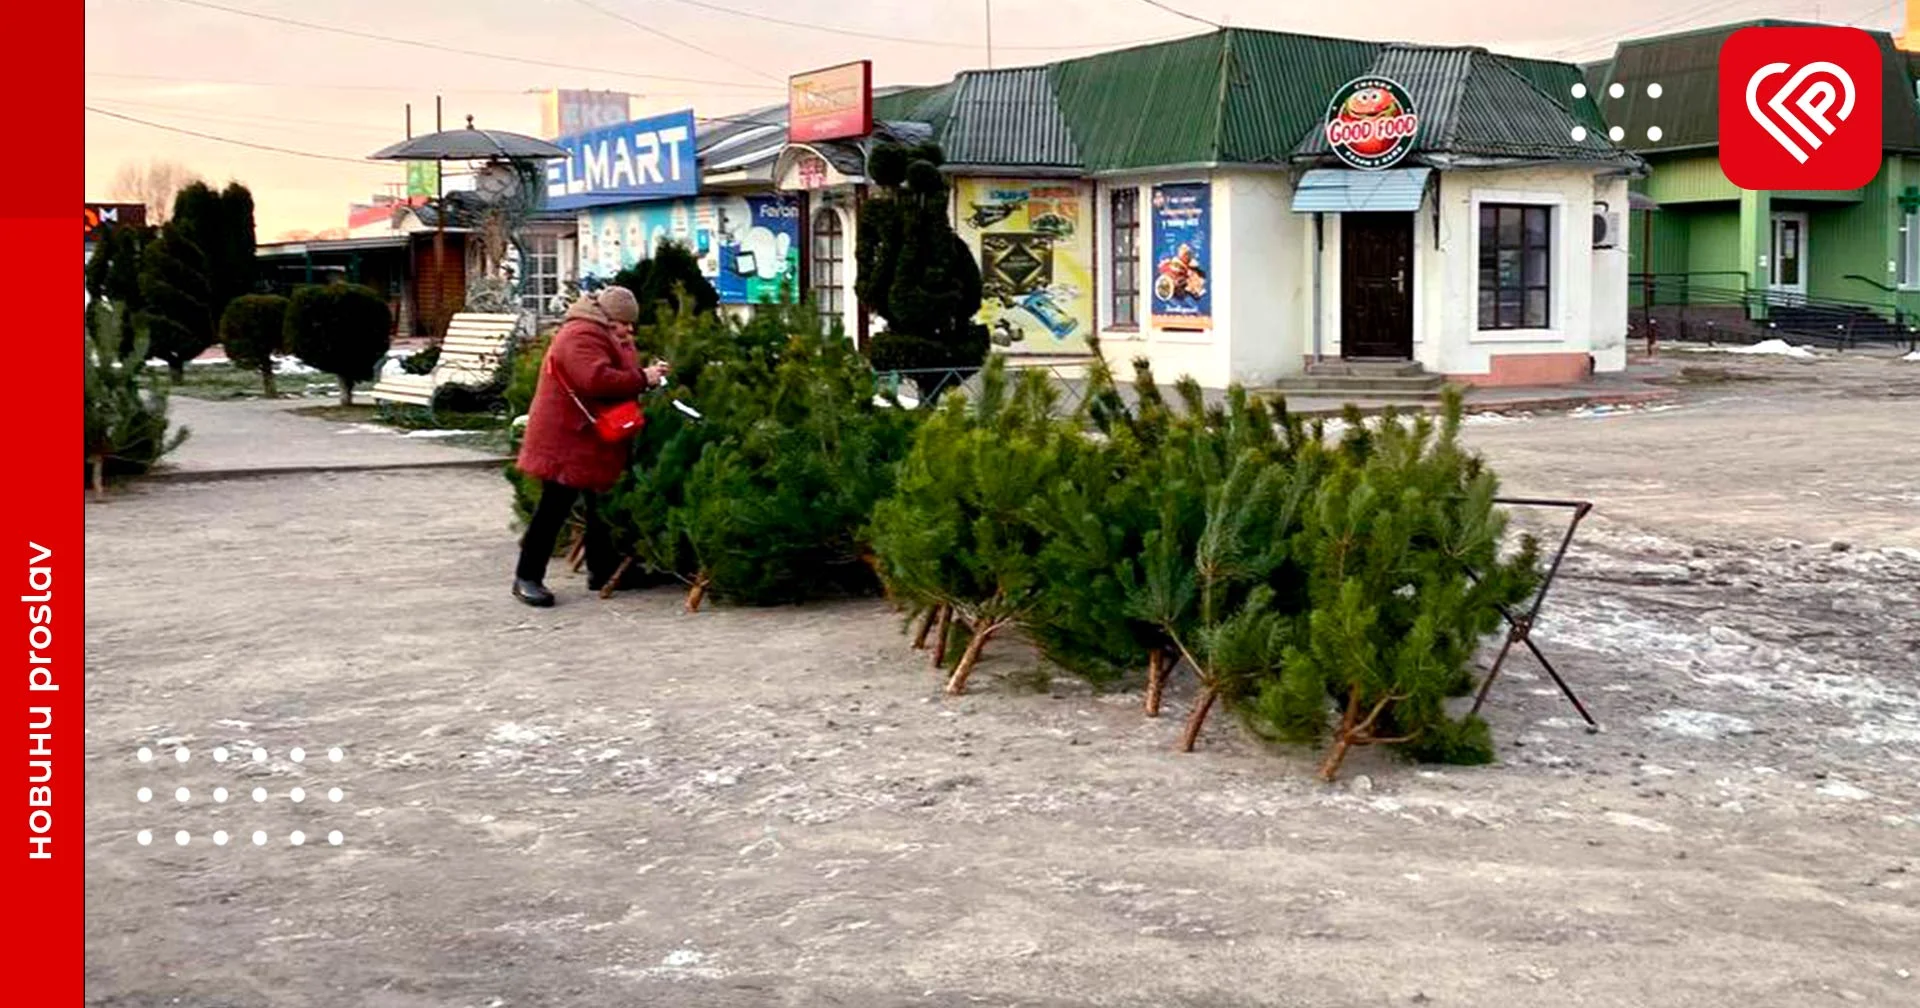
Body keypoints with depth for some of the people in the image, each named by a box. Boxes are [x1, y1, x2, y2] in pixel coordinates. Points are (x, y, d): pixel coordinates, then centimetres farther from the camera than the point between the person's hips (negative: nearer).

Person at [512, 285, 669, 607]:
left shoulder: (609, 336, 14)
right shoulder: (581, 337, -20)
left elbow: (620, 374, 21)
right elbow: (597, 379, -33)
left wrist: (649, 374, 0)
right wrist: (642, 379, -26)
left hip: (595, 439, 10)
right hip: (566, 438, -10)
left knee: (603, 504, 13)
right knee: (555, 506, -7)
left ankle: (602, 571, 23)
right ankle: (526, 577, -1)